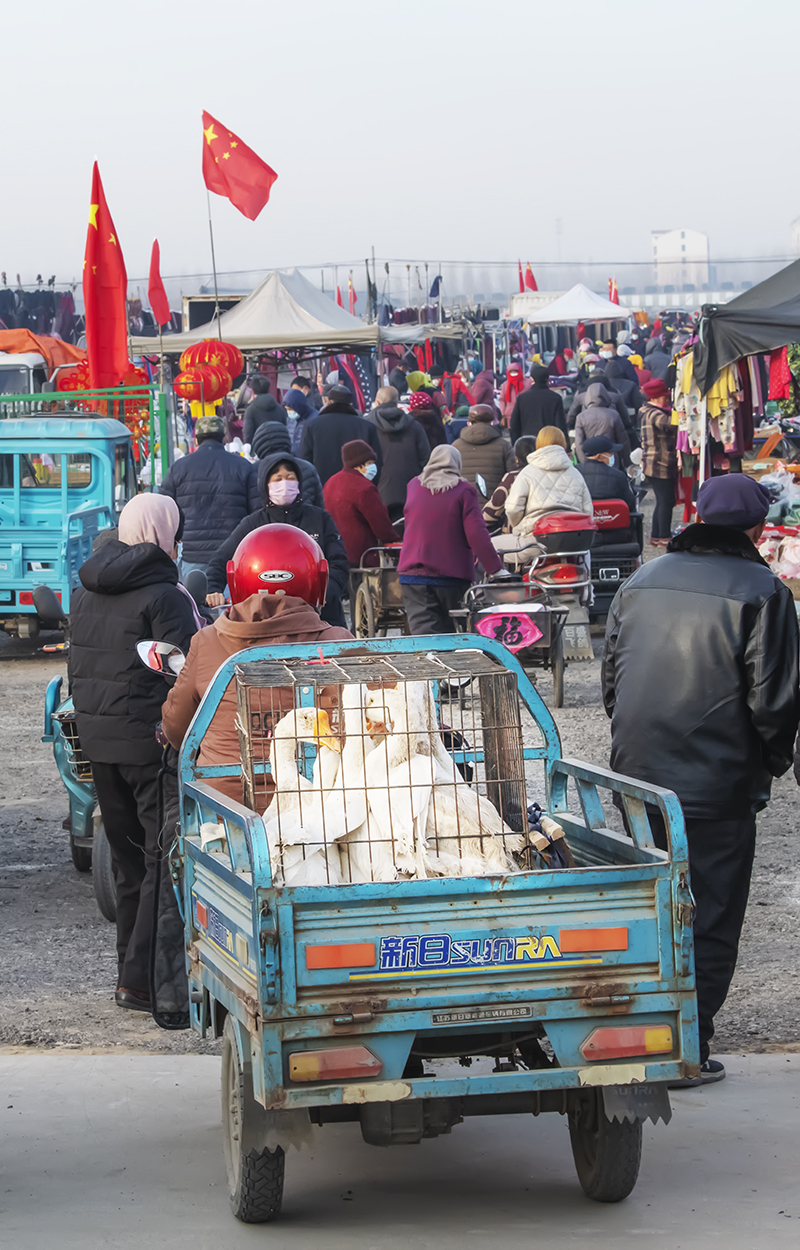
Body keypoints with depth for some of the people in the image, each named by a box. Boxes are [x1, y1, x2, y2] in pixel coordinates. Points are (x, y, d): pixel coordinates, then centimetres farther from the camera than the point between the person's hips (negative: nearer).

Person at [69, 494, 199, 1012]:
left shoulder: (87, 593, 11)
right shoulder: (163, 595, -14)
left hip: (98, 738, 8)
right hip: (151, 741, -8)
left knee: (130, 858, 17)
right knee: (166, 858, -4)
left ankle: (132, 967, 21)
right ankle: (143, 980, -8)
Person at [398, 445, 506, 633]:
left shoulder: (414, 486, 8)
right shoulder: (464, 490, -5)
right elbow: (477, 534, -13)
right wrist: (495, 569, -10)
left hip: (413, 574, 2)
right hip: (452, 574, -2)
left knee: (423, 631, -8)